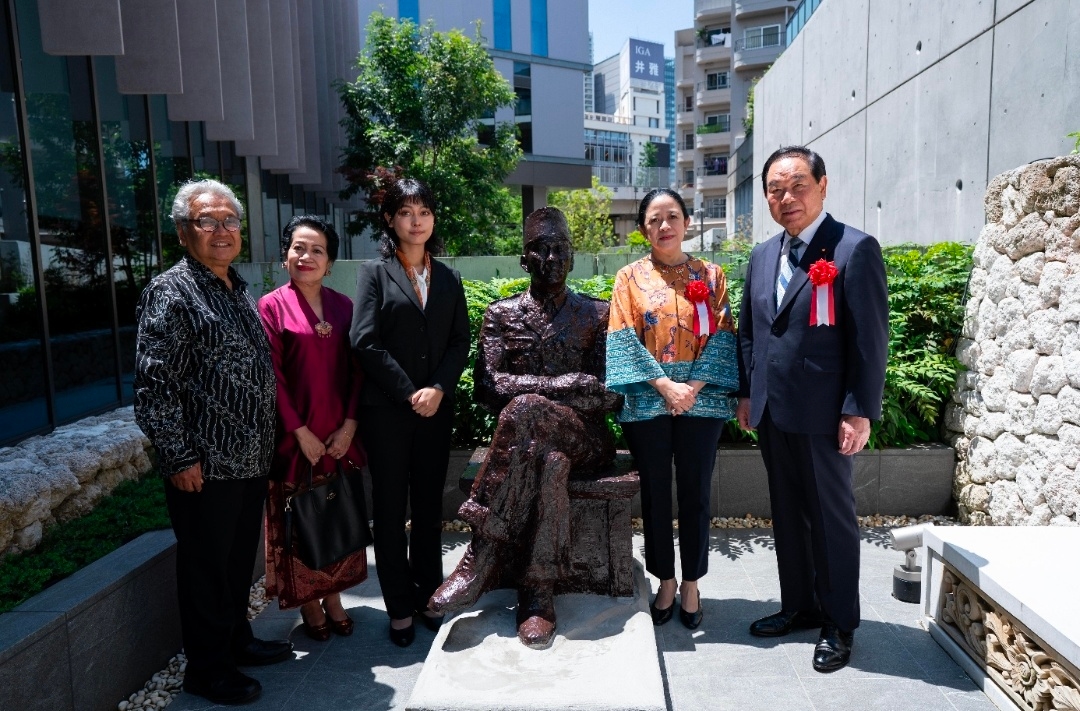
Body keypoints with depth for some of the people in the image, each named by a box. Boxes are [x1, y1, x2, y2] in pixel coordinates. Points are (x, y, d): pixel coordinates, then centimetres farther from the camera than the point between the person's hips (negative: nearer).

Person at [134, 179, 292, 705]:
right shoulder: (171, 292, -12)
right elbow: (153, 385, -17)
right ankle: (206, 669, 26)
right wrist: (180, 458, -18)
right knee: (206, 568, 8)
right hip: (205, 467, -8)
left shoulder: (240, 291, 13)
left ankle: (237, 639, 40)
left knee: (240, 559, 21)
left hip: (250, 460, 8)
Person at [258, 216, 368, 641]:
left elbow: (356, 370, 4)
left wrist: (349, 425, -5)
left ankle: (333, 596, 29)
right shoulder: (272, 306, -4)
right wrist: (300, 432, -12)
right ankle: (308, 603, 25)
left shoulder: (343, 306, 6)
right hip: (296, 436, -3)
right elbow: (272, 377, -8)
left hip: (340, 434, 4)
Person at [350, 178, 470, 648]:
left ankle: (428, 596, 25)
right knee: (390, 508, 5)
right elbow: (366, 342, -9)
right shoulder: (375, 273, 0)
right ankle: (399, 607, 18)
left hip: (436, 408, 3)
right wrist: (410, 393, -13)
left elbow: (460, 342, 6)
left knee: (429, 504, 11)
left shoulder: (448, 278, 12)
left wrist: (438, 389, -10)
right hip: (386, 410, -3)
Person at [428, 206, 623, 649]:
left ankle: (480, 561, -29)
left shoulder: (597, 315, 10)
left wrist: (531, 392, -12)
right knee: (549, 464, -37)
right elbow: (486, 387, -5)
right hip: (523, 437, 1)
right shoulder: (501, 314, 9)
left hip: (581, 438, 0)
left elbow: (610, 396, 1)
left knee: (524, 409, -33)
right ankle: (538, 594, -25)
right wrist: (566, 384, -15)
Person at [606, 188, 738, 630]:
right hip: (647, 402, 0)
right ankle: (665, 582, 25)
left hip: (701, 401, 1)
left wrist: (694, 386, -13)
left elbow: (722, 336, 0)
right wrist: (666, 386, -14)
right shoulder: (630, 277, 3)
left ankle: (691, 585, 24)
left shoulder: (710, 275, 7)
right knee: (655, 495, 8)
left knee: (695, 495, 7)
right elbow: (625, 340, -5)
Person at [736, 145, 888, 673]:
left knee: (832, 519, 8)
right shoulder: (763, 255, 11)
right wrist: (746, 393, 11)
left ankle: (839, 624, 25)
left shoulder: (855, 249, -9)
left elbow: (871, 338, -12)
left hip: (825, 415, -6)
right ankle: (798, 606, 34)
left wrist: (860, 412, -15)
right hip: (772, 412, 6)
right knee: (787, 515, 17)